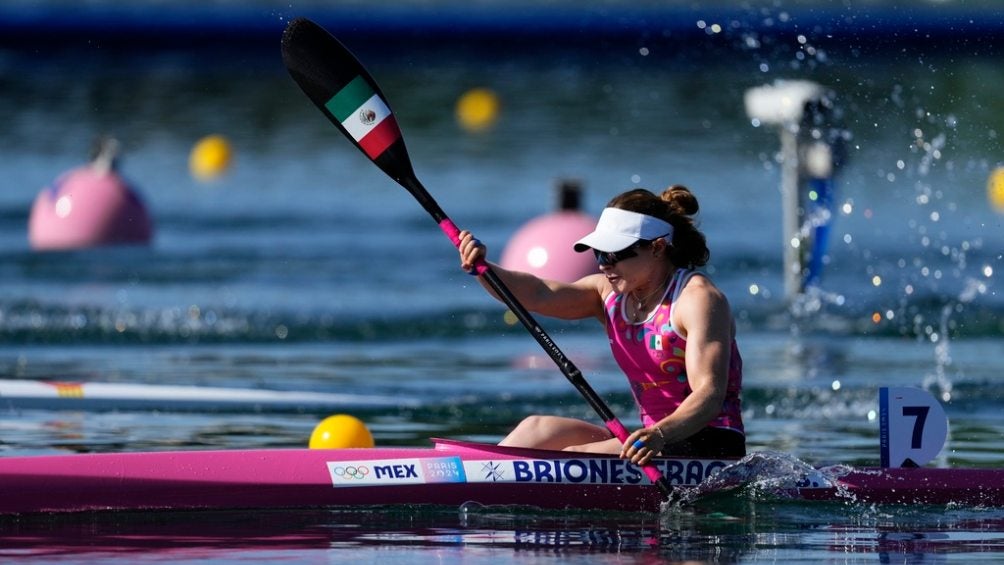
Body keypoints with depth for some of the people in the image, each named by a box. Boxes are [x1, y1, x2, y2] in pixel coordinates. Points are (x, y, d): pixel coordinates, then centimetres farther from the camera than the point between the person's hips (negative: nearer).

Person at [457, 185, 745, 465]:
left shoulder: (698, 298, -13)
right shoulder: (610, 293, 10)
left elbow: (710, 395, -24)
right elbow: (539, 294, -6)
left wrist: (661, 435, -42)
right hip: (656, 442, 8)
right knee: (538, 429, -2)